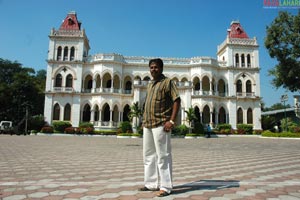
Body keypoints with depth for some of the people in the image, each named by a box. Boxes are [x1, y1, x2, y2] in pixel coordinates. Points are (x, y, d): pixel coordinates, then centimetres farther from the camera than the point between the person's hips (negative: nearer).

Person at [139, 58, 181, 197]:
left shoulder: (167, 82, -2)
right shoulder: (150, 85, 20)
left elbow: (177, 101, -10)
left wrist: (172, 121, -18)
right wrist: (144, 120, 17)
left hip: (161, 124, -8)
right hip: (147, 125, 8)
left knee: (163, 156, -3)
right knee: (148, 155, 13)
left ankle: (165, 186, 7)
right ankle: (151, 184, 25)